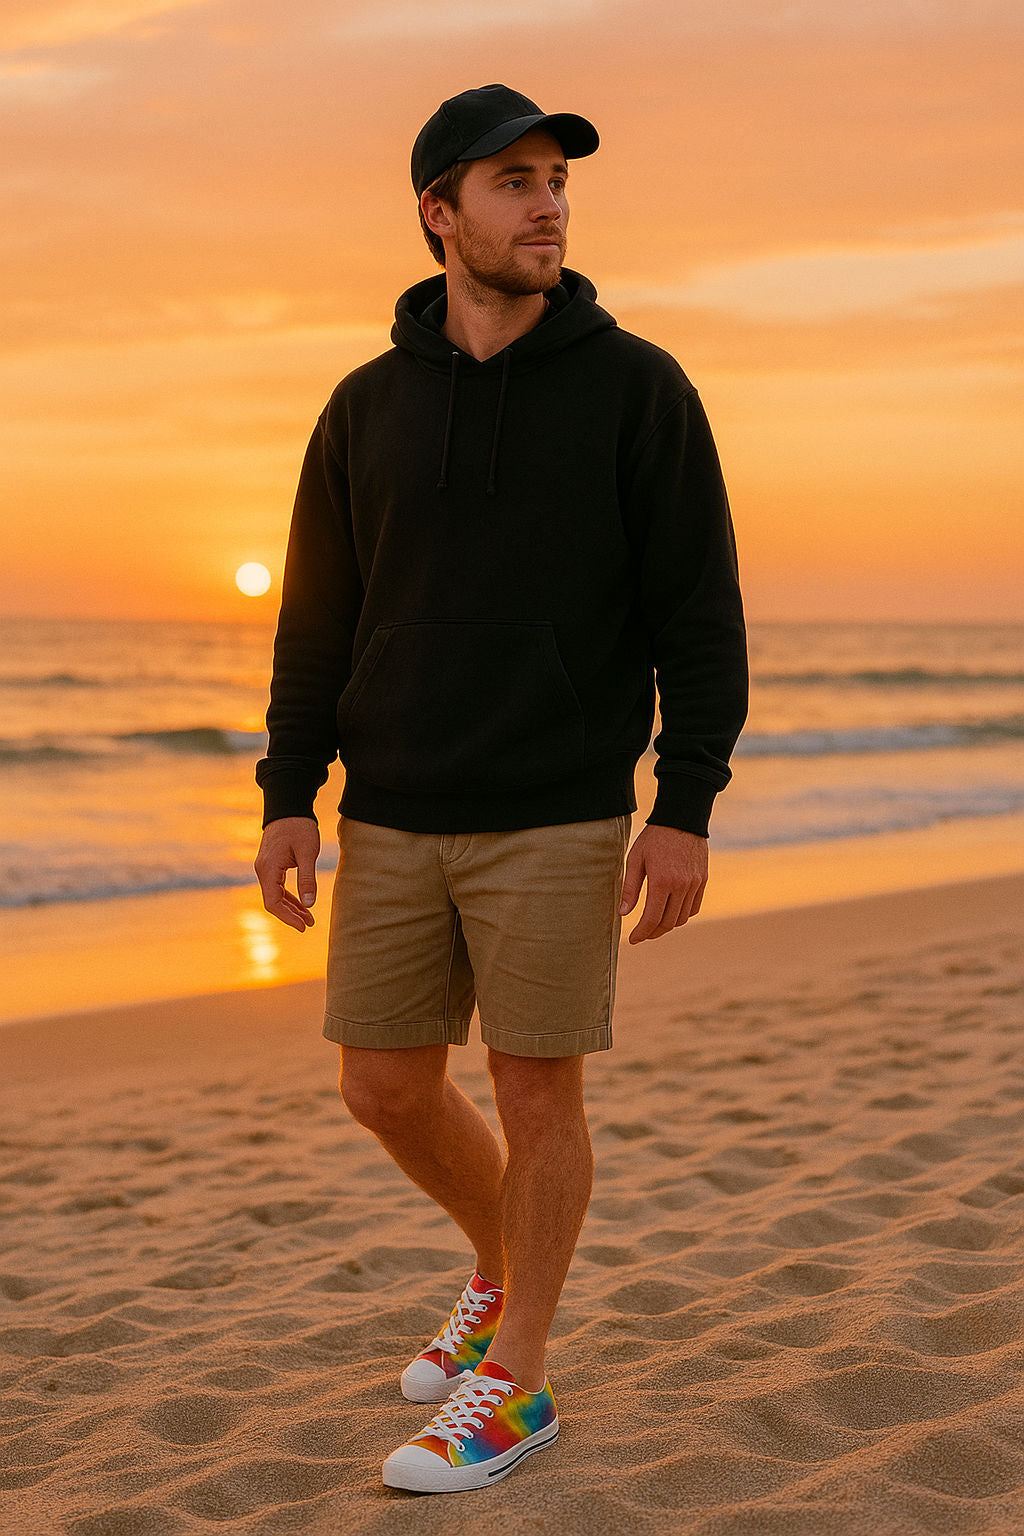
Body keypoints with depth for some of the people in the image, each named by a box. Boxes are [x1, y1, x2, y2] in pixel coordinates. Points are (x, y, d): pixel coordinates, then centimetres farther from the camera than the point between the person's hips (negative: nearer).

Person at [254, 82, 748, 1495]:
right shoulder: (369, 405, 5)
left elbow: (698, 607, -7)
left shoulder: (636, 385, -5)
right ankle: (504, 1266, 36)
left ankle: (512, 1382, 17)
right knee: (386, 1090, 8)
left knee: (537, 1097, 1)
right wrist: (289, 796, 0)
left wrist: (685, 808, -13)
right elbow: (318, 618, 8)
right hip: (397, 821, 4)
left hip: (557, 820, -4)